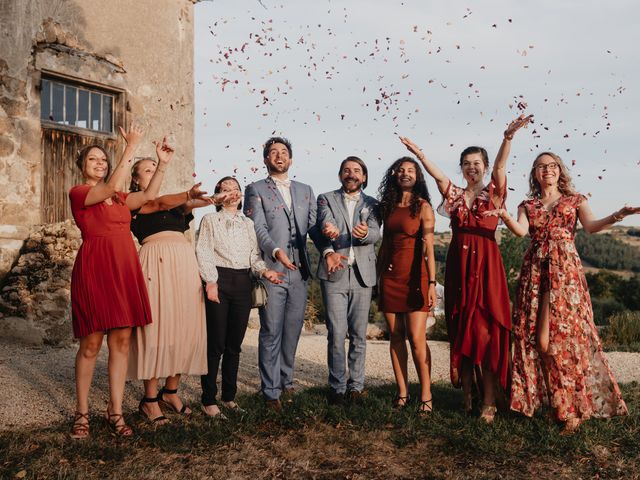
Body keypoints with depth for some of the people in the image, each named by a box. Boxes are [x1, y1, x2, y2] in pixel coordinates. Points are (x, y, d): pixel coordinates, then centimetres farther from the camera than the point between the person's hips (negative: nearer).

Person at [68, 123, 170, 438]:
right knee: (91, 343, -1)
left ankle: (115, 411, 12)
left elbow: (148, 196, 8)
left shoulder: (119, 198, 21)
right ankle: (82, 413, 13)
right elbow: (111, 187, -15)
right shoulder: (78, 193, 1)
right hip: (94, 269, -6)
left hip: (124, 270, 6)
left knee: (121, 341, 4)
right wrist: (131, 148, -15)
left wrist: (163, 164, 1)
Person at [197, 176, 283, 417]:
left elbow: (255, 255, 14)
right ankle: (209, 400, 3)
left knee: (234, 344, 8)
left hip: (243, 283, 4)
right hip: (219, 280, -4)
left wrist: (264, 271, -6)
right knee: (215, 343, -5)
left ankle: (229, 396, 18)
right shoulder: (210, 219, 7)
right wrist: (210, 282, -13)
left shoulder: (249, 223, 18)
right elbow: (203, 252, -2)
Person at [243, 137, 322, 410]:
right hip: (272, 271, -4)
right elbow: (258, 229, -7)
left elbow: (313, 226, 9)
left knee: (292, 331, 10)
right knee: (271, 333, -2)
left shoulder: (305, 191, 18)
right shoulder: (256, 190, 5)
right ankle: (271, 391, 4)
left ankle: (286, 381, 23)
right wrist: (276, 251, -24)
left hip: (299, 272, 4)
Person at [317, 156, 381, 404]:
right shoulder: (326, 199, 10)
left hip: (362, 275, 1)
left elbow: (376, 233, -5)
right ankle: (337, 387, 8)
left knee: (359, 335, 5)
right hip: (335, 273, -1)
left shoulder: (371, 204, 12)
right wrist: (328, 251, -32)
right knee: (336, 334, -3)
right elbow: (326, 223, -10)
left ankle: (356, 386, 16)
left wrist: (364, 233, -30)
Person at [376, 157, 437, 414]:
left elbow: (428, 247, -12)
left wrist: (431, 282, -20)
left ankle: (426, 395, 0)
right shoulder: (387, 206, 11)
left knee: (417, 338, -9)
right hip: (390, 277, 5)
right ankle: (402, 392, 14)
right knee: (396, 336, 6)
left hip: (415, 277, -5)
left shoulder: (423, 207, -4)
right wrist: (377, 277, 12)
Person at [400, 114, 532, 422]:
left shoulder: (493, 193, 4)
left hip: (486, 265, -3)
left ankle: (488, 403, 0)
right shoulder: (454, 195, 11)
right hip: (458, 266, 3)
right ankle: (466, 398, 14)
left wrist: (509, 136, -31)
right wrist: (418, 153, -23)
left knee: (486, 331, -5)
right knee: (461, 332, 5)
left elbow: (500, 166, -13)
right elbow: (437, 175, -6)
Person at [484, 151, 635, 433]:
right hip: (535, 270, 2)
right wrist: (504, 216, -23)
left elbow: (591, 226, -5)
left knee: (565, 334, -9)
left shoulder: (575, 200, 13)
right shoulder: (527, 206, 17)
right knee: (534, 336, -3)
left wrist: (617, 216, -26)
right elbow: (521, 231, -3)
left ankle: (573, 408, -1)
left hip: (565, 270, -2)